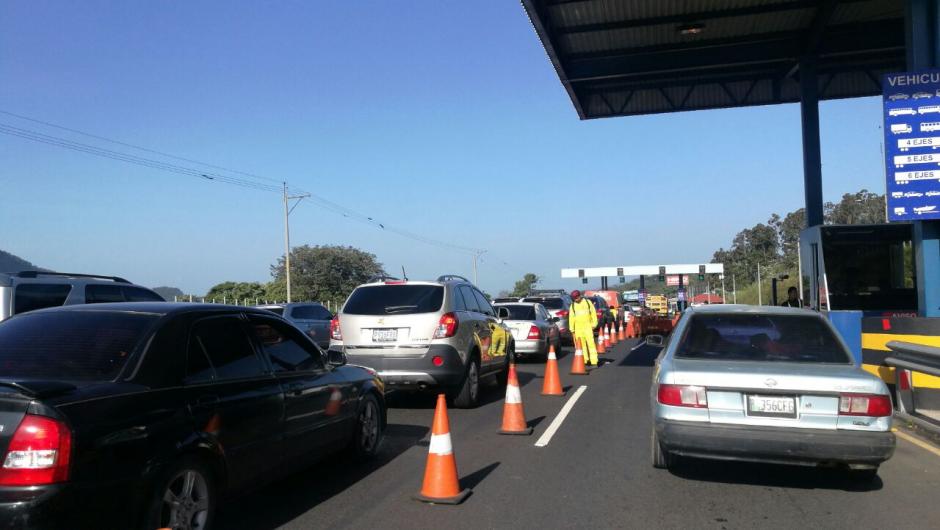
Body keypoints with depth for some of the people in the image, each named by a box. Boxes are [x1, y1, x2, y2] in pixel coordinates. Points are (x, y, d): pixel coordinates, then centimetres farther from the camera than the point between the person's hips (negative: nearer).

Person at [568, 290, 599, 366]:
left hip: (588, 326, -2)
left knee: (591, 343, -9)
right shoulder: (572, 305, 11)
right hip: (578, 328, 2)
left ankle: (594, 361, -11)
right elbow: (571, 318, 11)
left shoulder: (587, 302, 6)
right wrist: (572, 330, 8)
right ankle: (585, 360, 11)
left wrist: (594, 324, 0)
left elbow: (593, 313, 7)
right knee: (581, 345, 2)